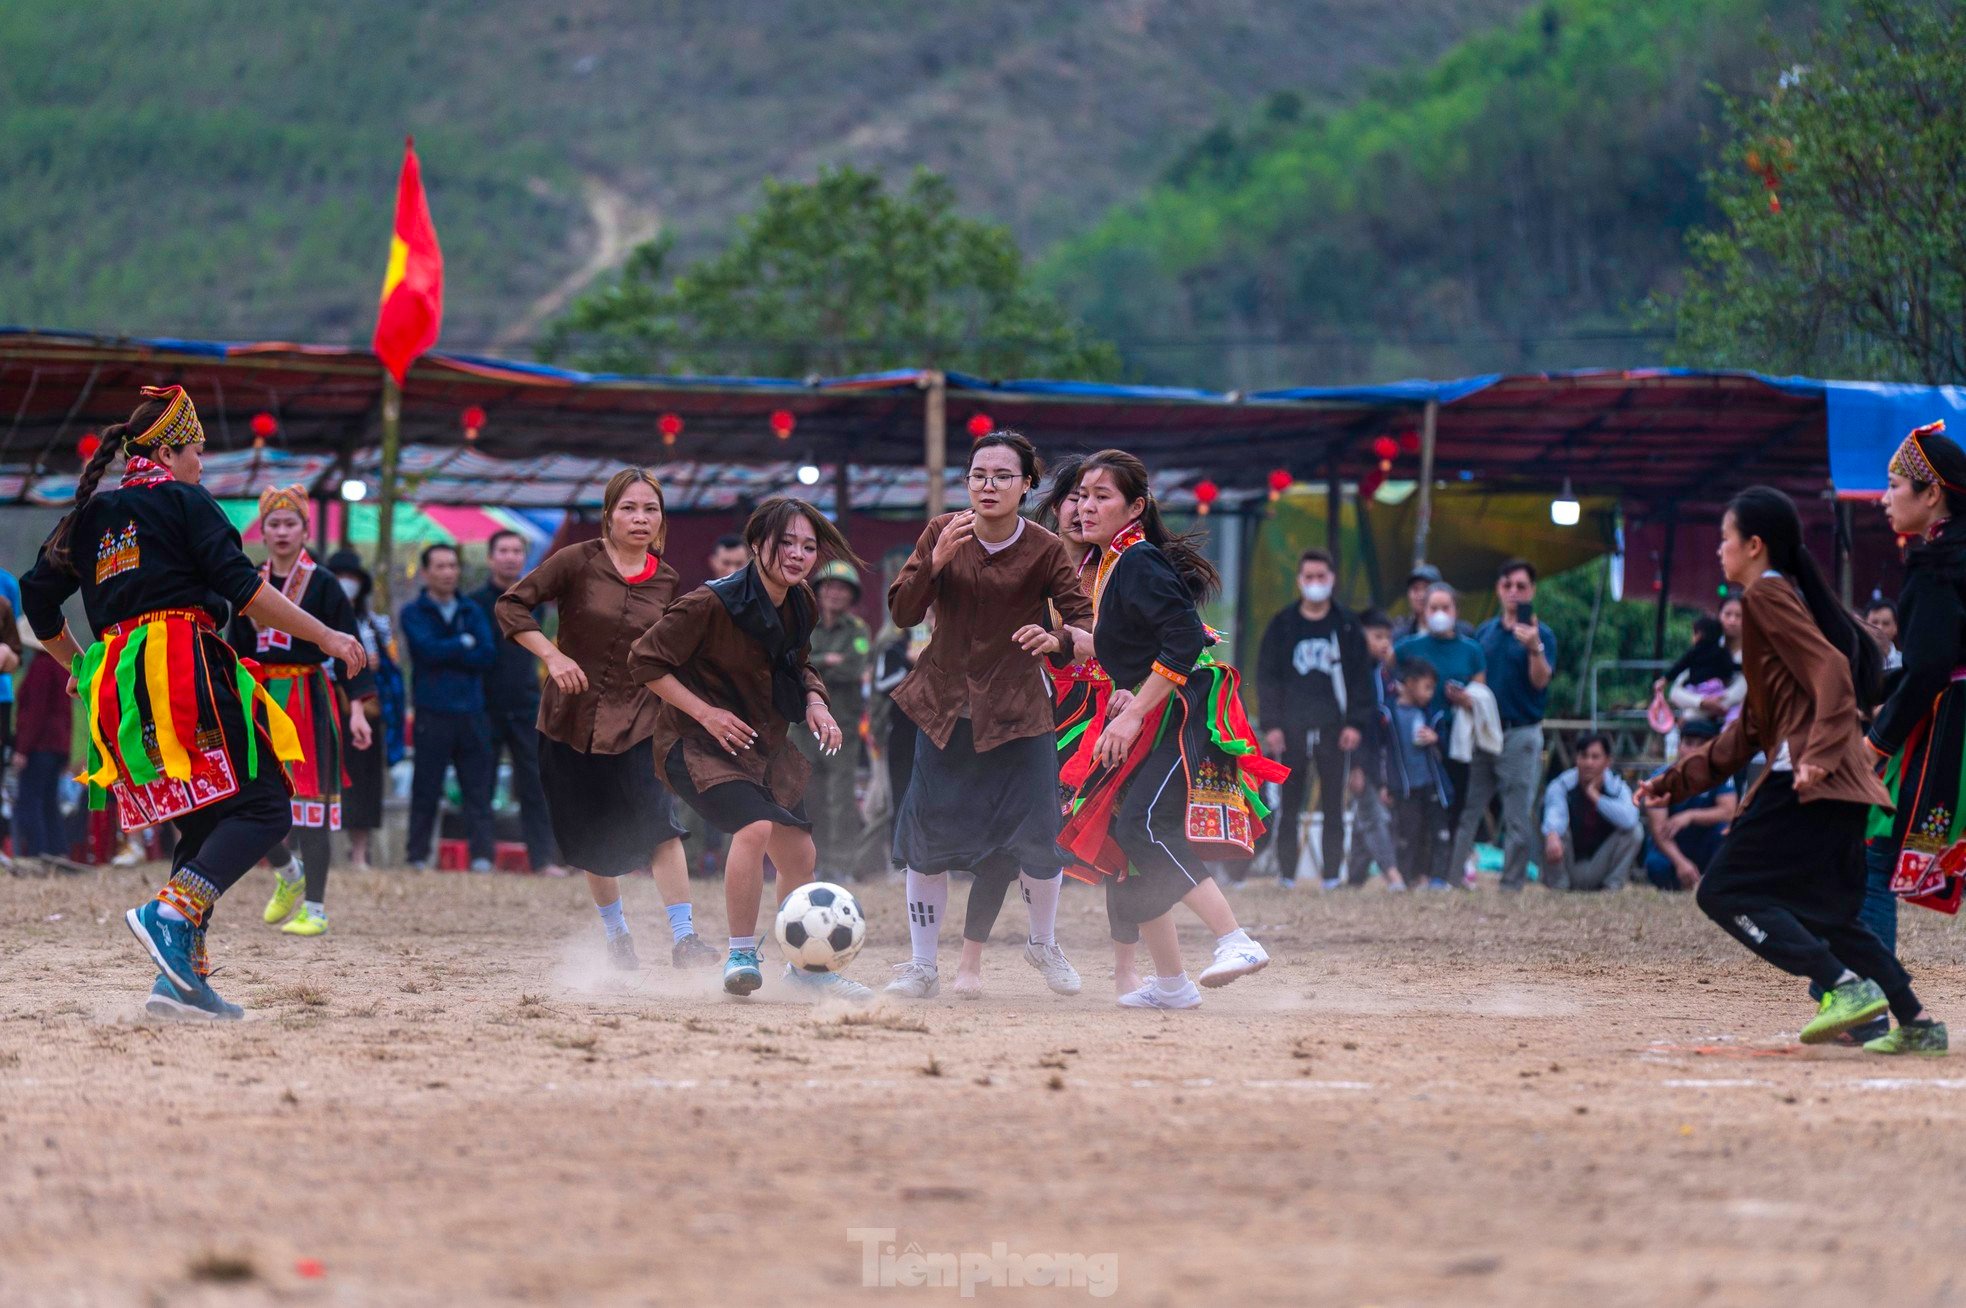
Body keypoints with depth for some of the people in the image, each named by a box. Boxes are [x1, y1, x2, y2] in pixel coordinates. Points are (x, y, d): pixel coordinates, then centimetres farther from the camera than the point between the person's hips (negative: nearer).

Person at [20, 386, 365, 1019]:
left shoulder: (90, 516, 21)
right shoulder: (184, 503, 2)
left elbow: (38, 597, 21)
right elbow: (242, 588, -8)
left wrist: (78, 664, 35)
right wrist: (326, 637, -5)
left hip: (114, 681, 8)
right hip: (183, 667, -8)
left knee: (207, 827, 12)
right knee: (262, 807, -9)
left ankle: (183, 978, 0)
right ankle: (172, 913, -29)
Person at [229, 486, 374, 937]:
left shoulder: (323, 585, -3)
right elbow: (236, 648, 15)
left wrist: (356, 709, -14)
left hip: (309, 702, -4)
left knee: (310, 804, -5)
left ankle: (315, 910, 1)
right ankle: (288, 874, 28)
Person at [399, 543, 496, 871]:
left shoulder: (472, 612, 15)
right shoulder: (413, 613, 6)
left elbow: (487, 654, 0)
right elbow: (428, 648, -12)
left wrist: (445, 653, -6)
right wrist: (464, 644, 0)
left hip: (471, 713, 3)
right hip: (433, 715, -3)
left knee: (478, 788, -2)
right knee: (426, 790, -2)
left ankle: (482, 856, -4)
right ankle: (418, 857, 3)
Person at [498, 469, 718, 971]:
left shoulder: (668, 583, 1)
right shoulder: (578, 562, -7)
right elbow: (512, 605, -7)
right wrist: (552, 655, -18)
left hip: (639, 722, 0)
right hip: (572, 719, 0)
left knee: (660, 824, -20)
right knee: (593, 839, 10)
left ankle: (684, 938, -23)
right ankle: (616, 935, 31)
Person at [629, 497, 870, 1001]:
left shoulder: (802, 605, -1)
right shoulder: (713, 603, -23)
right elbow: (645, 661, -18)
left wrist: (815, 704, -1)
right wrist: (705, 712, -22)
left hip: (768, 747, 7)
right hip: (699, 745, -7)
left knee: (800, 856, 8)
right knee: (756, 826, -29)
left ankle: (807, 967, 28)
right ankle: (741, 955, -16)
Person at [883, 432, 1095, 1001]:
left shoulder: (1045, 551, -10)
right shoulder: (942, 533, -5)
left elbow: (1086, 621, -10)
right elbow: (902, 612, -8)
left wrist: (1059, 638, -33)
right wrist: (935, 563, -25)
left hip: (1017, 708, -2)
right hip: (946, 703, 2)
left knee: (1035, 835, -6)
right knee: (926, 832, -3)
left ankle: (1044, 945, 22)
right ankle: (922, 965, 9)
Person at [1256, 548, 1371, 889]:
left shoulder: (1347, 627, 8)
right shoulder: (1282, 625, 7)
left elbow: (1360, 678, 6)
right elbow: (1267, 677, 5)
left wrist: (1356, 723, -4)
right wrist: (1271, 725, -4)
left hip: (1334, 729, 0)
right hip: (1290, 729, 0)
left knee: (1334, 804, 0)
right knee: (1288, 803, 0)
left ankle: (1333, 874, 2)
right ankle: (1286, 873, 5)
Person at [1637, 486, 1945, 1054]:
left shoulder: (1767, 593, -3)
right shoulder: (1786, 595, 26)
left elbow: (1832, 672, -18)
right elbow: (1750, 729, 28)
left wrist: (1819, 754, -31)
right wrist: (1676, 779, 29)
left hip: (1807, 781, -10)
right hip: (1843, 783, 10)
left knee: (1724, 893, -7)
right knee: (1828, 912, 20)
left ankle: (1845, 986, -19)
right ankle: (1917, 1022, 12)